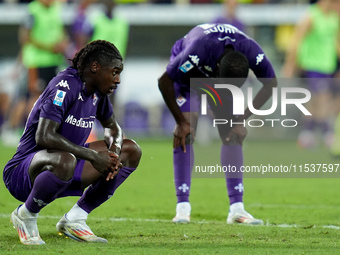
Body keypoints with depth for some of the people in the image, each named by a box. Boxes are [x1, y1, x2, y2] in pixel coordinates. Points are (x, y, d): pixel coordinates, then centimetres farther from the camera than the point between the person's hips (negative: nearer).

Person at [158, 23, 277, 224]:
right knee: (186, 132, -18)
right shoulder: (197, 52, -45)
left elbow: (270, 84, -15)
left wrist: (242, 120, -17)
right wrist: (181, 122, -25)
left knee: (233, 135, -8)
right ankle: (183, 207, -15)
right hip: (188, 73, -3)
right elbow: (164, 82, -30)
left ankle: (237, 208, -7)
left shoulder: (252, 52, -36)